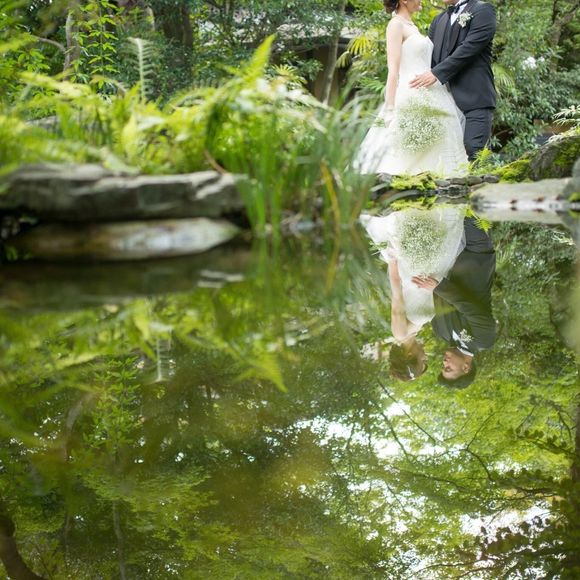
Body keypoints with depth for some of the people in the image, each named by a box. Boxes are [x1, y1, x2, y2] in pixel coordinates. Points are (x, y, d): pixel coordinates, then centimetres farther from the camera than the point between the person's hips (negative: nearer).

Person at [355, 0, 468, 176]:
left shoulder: (412, 27, 20)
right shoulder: (396, 25, -6)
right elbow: (393, 69, -13)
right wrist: (390, 109, -19)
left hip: (427, 100, 9)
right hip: (411, 101, -9)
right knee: (405, 161, -12)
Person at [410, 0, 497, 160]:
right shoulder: (439, 20, 21)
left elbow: (469, 48, -13)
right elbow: (430, 57, 19)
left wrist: (436, 73, -18)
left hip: (475, 98, -6)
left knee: (473, 154, -15)